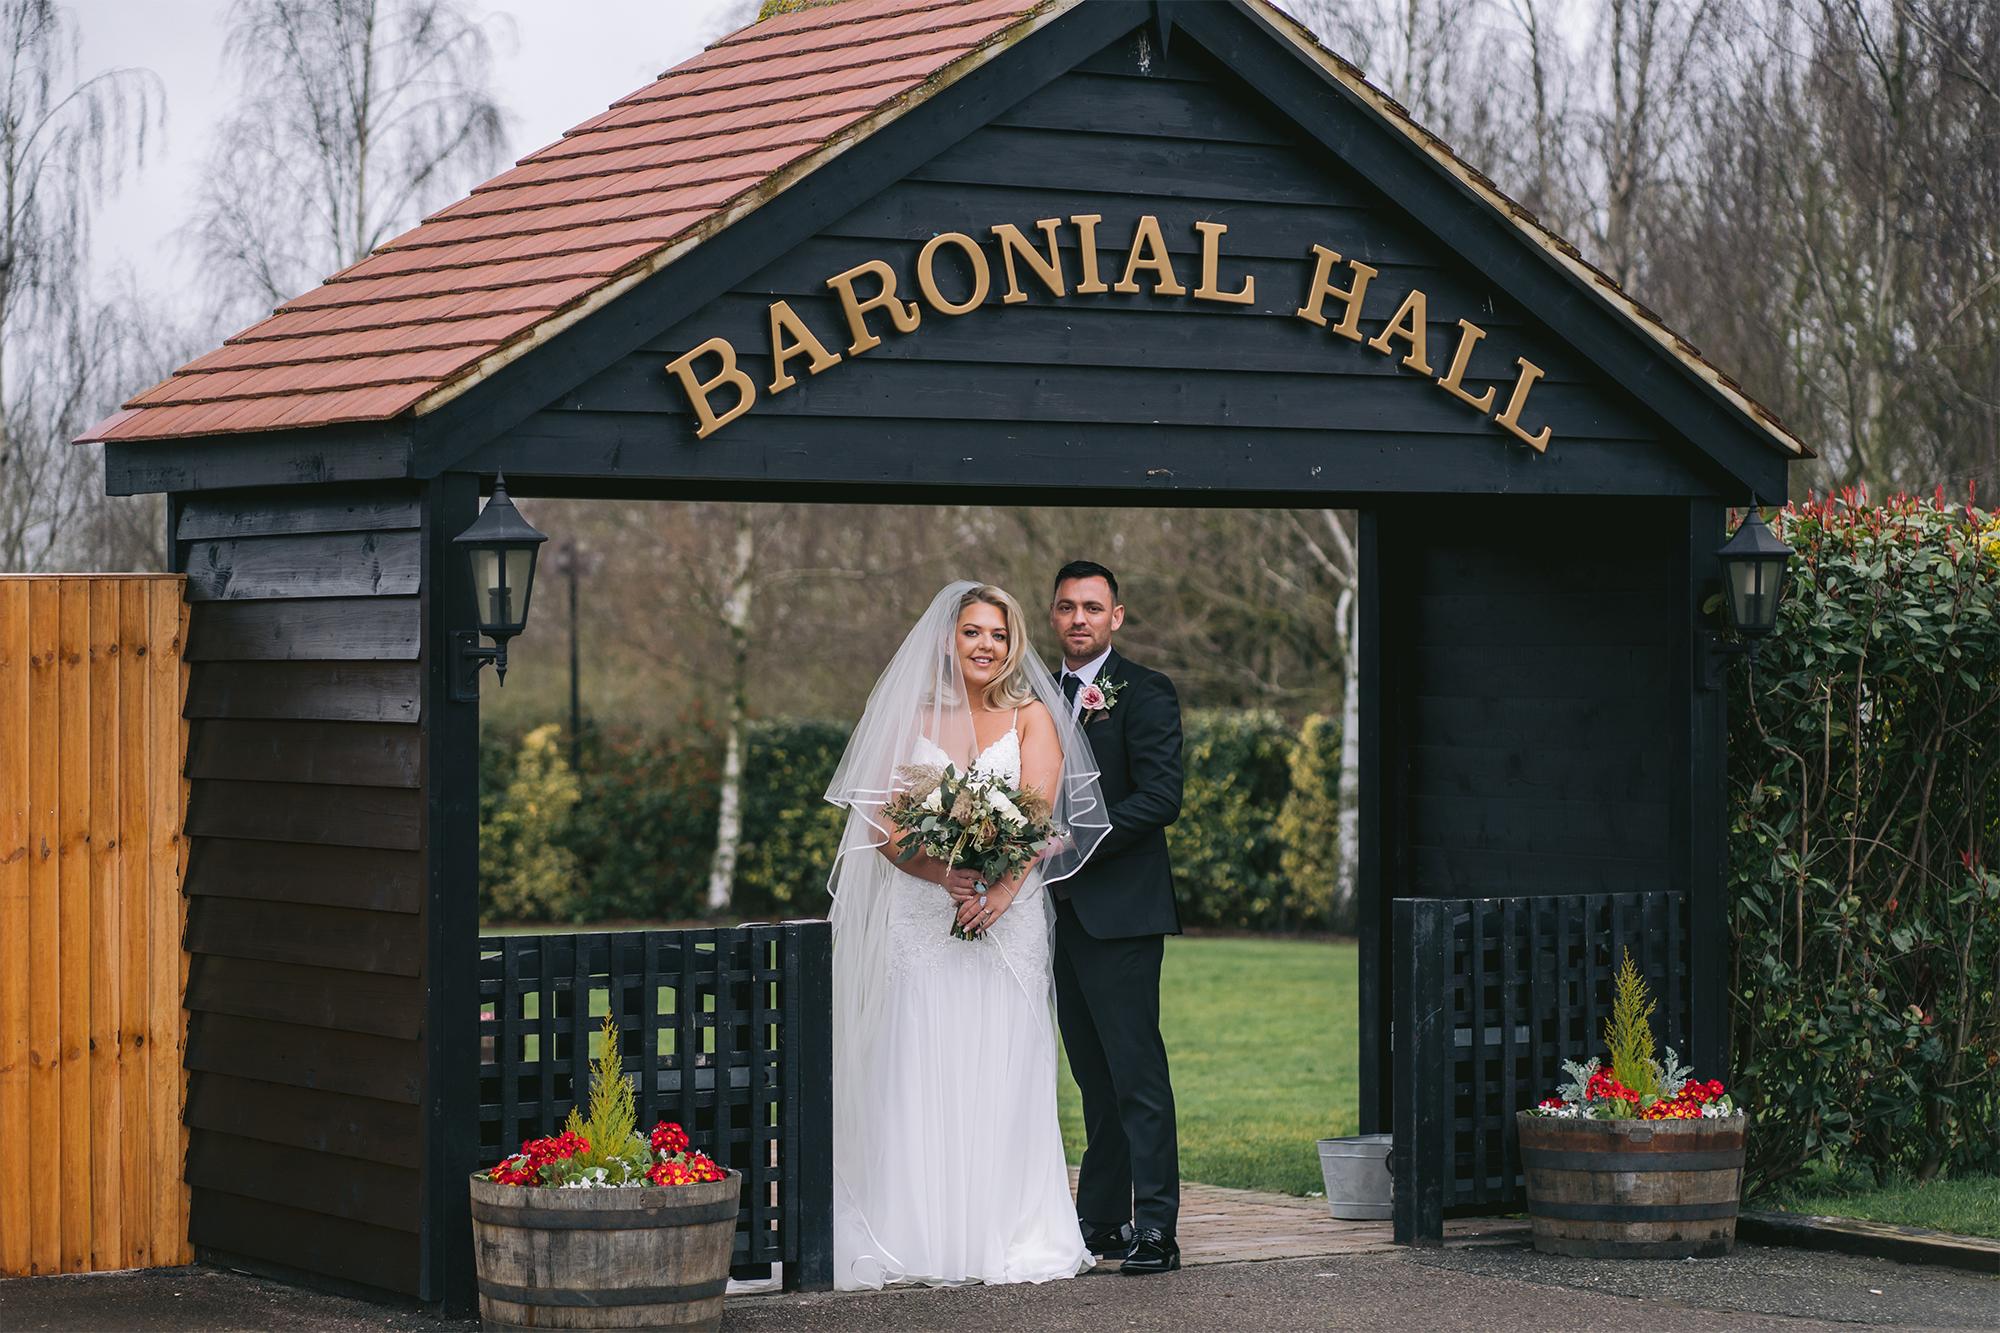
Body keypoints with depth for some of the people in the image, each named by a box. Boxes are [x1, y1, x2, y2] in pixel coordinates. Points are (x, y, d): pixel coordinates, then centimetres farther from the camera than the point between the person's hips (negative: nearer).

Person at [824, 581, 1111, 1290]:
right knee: (920, 1071, -4)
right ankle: (922, 1239, -2)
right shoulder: (914, 718, 9)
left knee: (1001, 1072, -2)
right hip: (921, 914, 0)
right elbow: (883, 827, 0)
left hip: (1007, 916, 0)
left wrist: (1004, 886, -23)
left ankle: (1004, 1236, 1)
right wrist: (944, 876, -17)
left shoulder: (1032, 717, 7)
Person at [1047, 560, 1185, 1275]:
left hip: (1120, 910, -7)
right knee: (1094, 1076, 11)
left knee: (1136, 1072, -9)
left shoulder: (1144, 693, -4)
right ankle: (1099, 1218, 14)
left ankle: (1154, 1228, -10)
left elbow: (1160, 797, -14)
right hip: (1059, 912, 7)